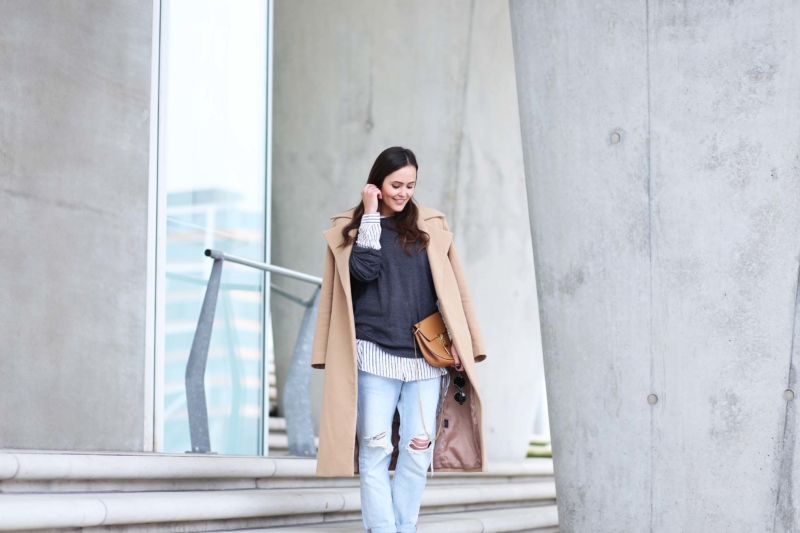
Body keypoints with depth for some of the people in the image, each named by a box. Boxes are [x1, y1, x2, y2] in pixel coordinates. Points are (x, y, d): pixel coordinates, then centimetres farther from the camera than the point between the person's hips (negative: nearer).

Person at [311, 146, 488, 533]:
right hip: (374, 355, -2)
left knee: (419, 450, -2)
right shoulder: (351, 228, 8)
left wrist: (459, 340, 3)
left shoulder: (430, 227, 13)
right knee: (375, 450, -5)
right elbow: (364, 270, -10)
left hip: (426, 356, 2)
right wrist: (372, 215, -6)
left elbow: (450, 288, 12)